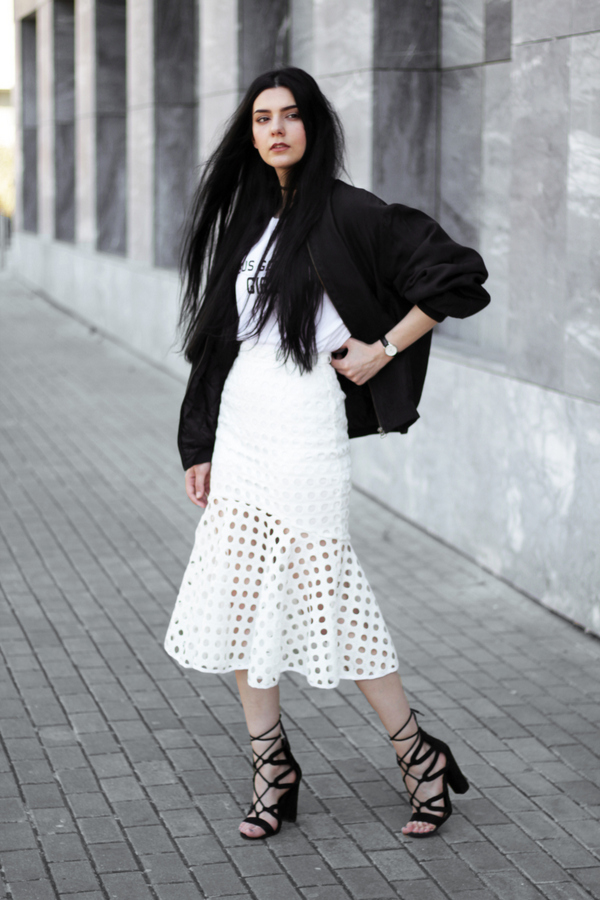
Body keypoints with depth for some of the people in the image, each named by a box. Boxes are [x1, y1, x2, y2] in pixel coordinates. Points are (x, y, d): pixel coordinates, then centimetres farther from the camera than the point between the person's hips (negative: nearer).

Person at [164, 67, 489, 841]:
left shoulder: (345, 214, -8)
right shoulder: (248, 219, 13)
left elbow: (457, 276, -11)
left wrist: (382, 349, -10)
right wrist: (200, 446, 13)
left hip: (303, 432, -7)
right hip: (240, 430, 7)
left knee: (330, 599, -4)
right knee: (240, 601, 6)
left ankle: (418, 757, 12)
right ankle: (271, 767, 18)